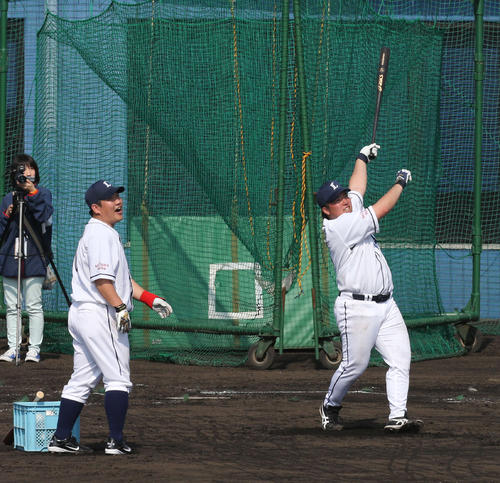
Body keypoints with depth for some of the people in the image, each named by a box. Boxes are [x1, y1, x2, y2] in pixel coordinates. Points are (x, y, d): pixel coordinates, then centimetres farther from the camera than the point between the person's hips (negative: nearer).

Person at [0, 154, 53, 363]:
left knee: (34, 306, -6)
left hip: (34, 259, -4)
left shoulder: (42, 194, 5)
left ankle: (34, 348, -2)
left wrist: (33, 193, -19)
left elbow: (45, 216, -14)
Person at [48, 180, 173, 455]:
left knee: (81, 381, 12)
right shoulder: (101, 234, -12)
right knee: (118, 378, -8)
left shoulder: (105, 233, 22)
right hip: (99, 314, -11)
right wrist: (120, 307, -25)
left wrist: (149, 299, 16)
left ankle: (61, 439, 13)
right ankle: (116, 441, -11)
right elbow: (101, 278, -22)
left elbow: (122, 278, 25)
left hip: (80, 314, 11)